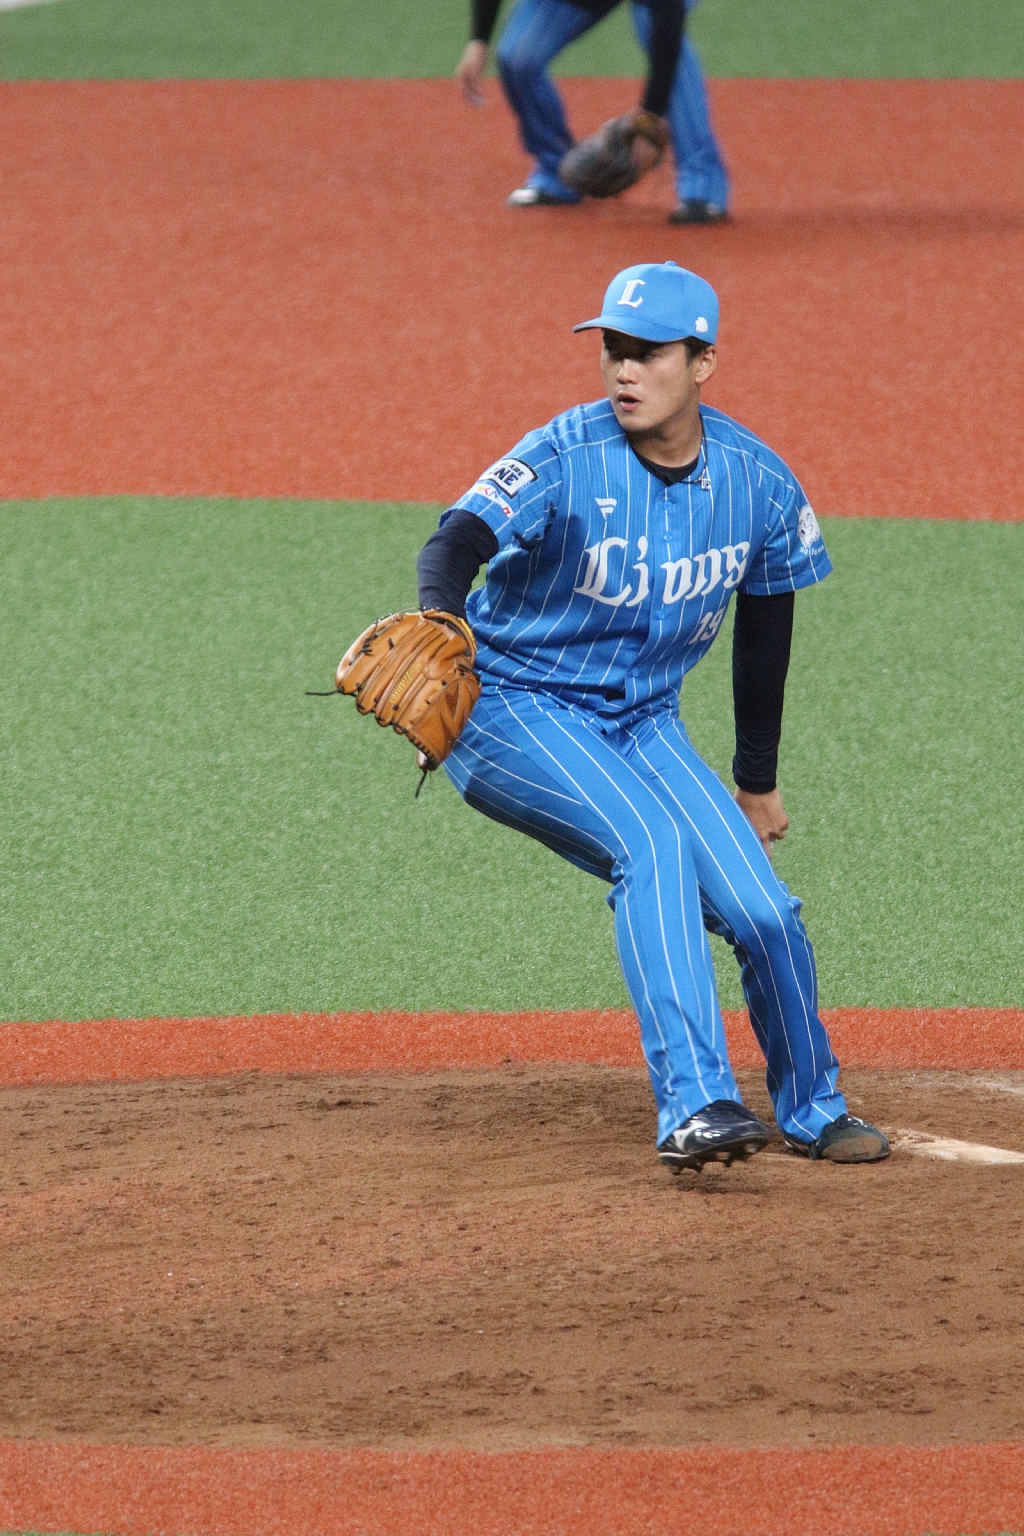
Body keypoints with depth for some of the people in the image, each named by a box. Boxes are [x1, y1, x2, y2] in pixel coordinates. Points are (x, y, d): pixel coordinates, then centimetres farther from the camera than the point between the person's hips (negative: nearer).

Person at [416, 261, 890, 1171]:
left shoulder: (757, 481, -6)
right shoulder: (568, 461, -20)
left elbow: (765, 623, 9)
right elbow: (462, 539, -36)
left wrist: (757, 781, 18)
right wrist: (441, 620, -60)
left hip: (643, 724, 5)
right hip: (516, 710, -5)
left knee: (765, 915, -6)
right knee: (652, 841, -31)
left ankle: (813, 1110, 22)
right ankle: (694, 1106, -35)